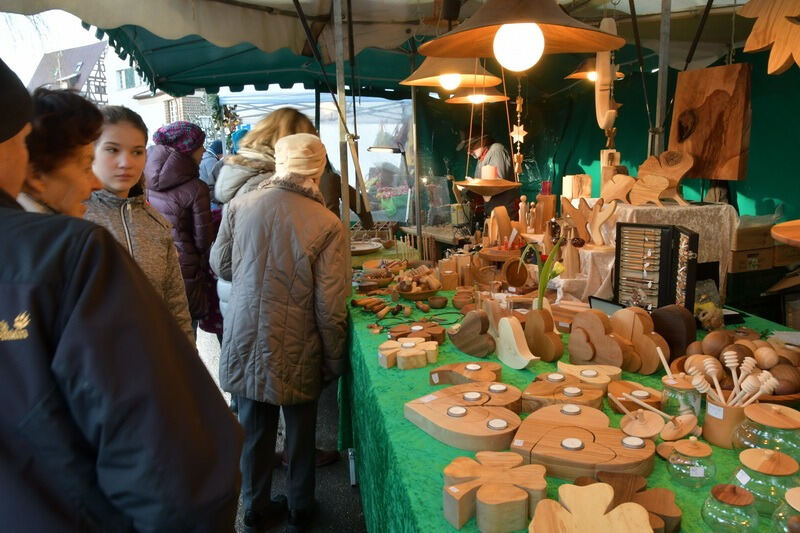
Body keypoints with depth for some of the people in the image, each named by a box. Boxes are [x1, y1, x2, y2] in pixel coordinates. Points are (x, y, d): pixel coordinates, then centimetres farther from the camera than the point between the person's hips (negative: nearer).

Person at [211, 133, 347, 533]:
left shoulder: (240, 205, -8)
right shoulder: (326, 224, -16)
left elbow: (221, 265, 5)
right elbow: (330, 304, -14)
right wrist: (334, 359, -1)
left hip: (244, 339, 3)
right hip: (295, 348, -2)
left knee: (254, 429, 19)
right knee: (300, 430, 18)